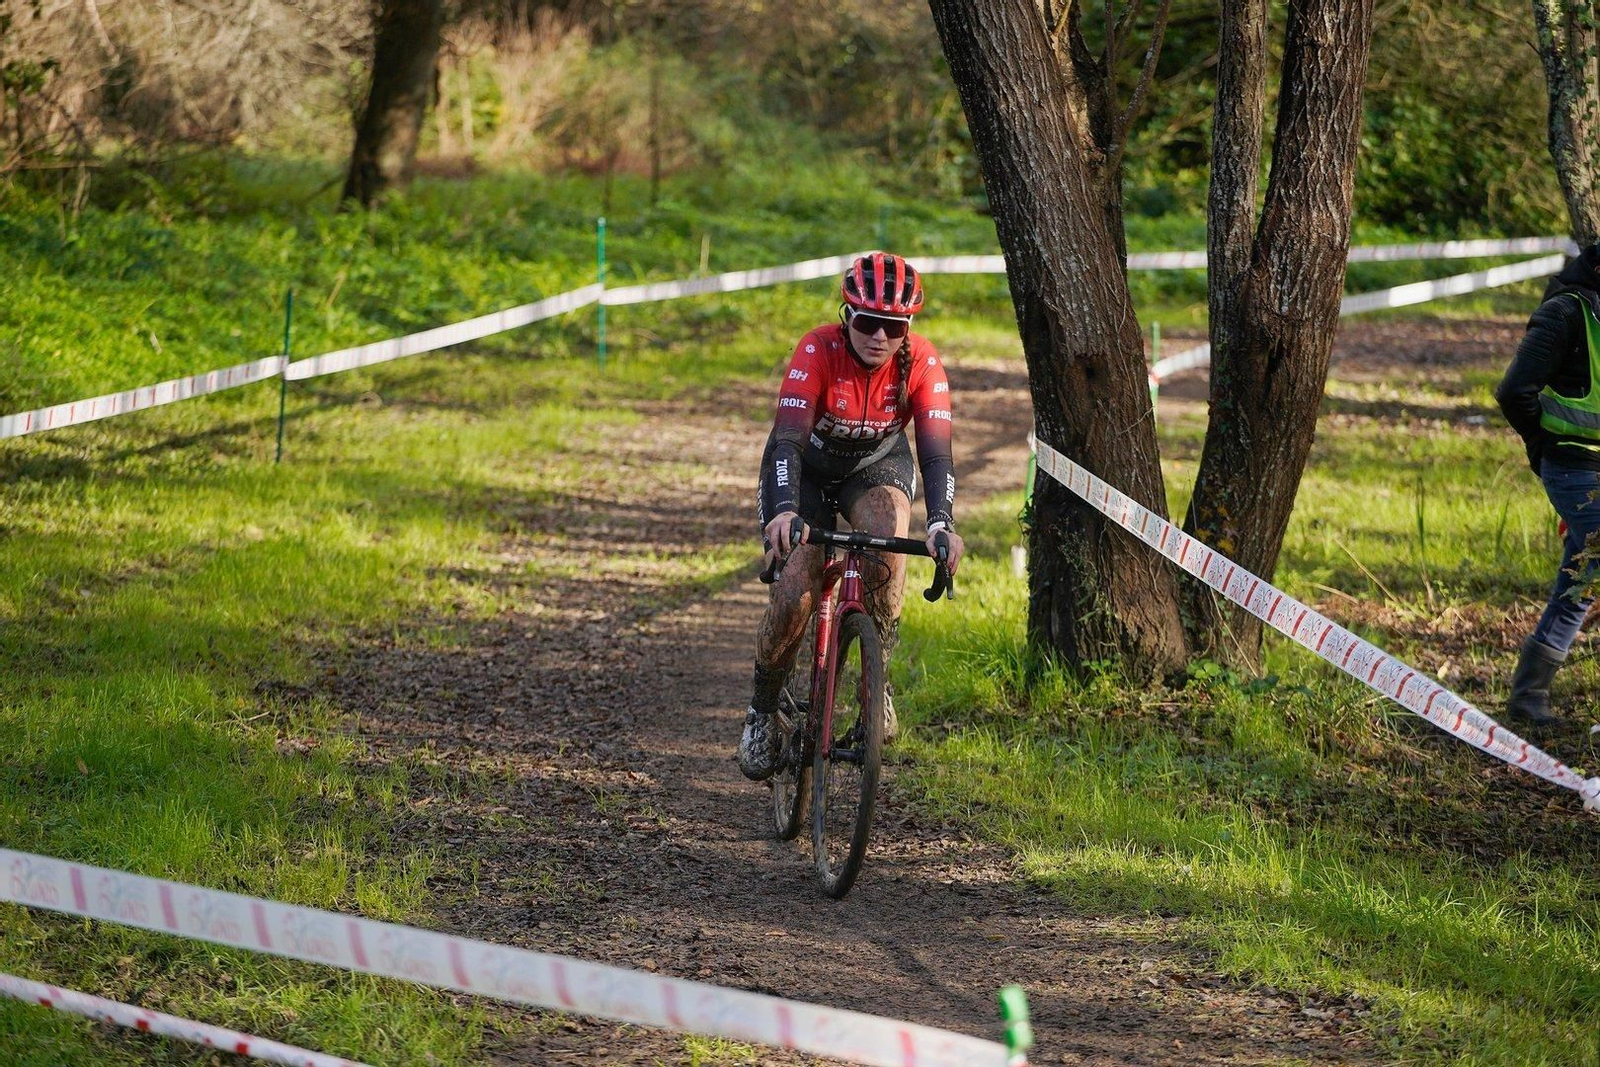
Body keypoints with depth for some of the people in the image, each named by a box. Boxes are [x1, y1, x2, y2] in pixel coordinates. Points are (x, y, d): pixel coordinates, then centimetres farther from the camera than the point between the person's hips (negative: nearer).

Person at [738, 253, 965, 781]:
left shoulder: (922, 364, -25)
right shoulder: (818, 351, -31)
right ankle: (761, 709, 6)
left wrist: (941, 524, -49)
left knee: (889, 525, -33)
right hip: (806, 465, -1)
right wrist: (785, 512, -56)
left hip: (876, 463, 1)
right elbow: (789, 440, -38)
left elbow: (936, 453, -31)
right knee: (797, 592, -19)